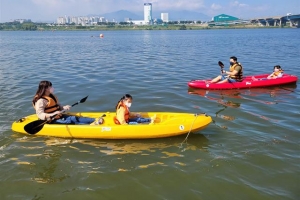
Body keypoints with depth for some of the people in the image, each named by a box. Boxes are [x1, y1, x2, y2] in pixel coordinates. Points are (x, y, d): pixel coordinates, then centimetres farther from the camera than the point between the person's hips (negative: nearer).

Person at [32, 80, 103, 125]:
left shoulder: (52, 96, 15)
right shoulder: (40, 101, -14)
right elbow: (40, 115, -23)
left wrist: (63, 108, 1)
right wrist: (52, 115, -37)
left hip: (59, 117, 8)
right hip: (51, 121, -8)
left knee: (74, 118, -14)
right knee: (70, 121, -24)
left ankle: (95, 120, -30)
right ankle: (90, 125, -40)